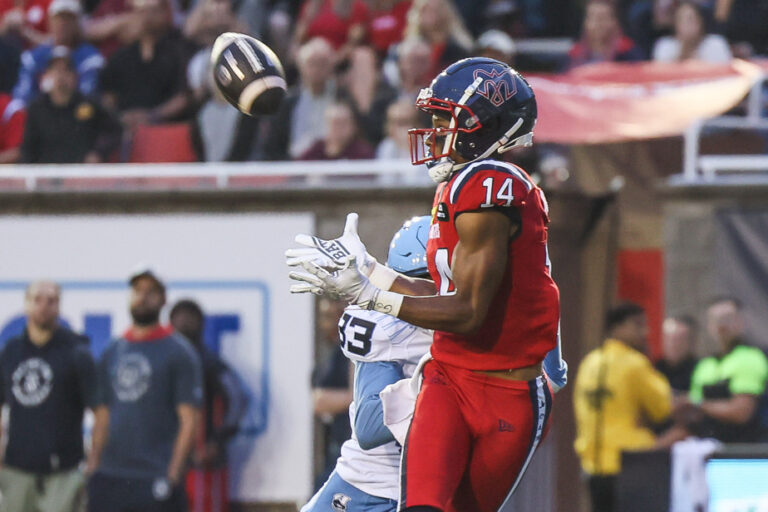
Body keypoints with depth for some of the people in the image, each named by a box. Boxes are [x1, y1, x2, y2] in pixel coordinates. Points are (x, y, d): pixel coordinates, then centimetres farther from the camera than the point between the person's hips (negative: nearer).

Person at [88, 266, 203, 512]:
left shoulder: (179, 353, -1)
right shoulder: (112, 353, 16)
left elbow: (188, 420, -6)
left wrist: (173, 475, -14)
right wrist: (93, 465, 10)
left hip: (156, 480, -6)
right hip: (110, 478, 6)